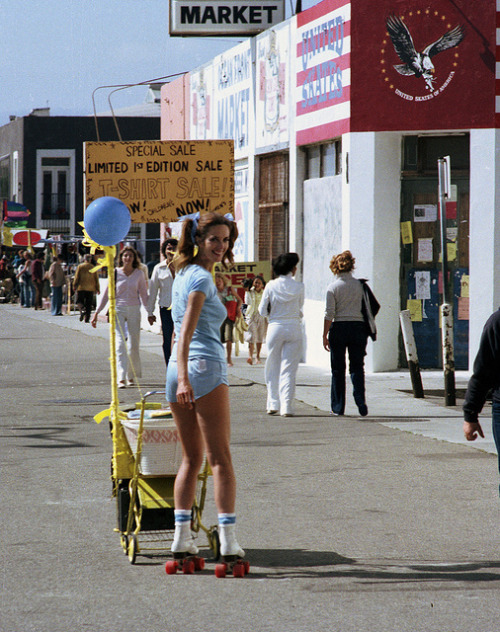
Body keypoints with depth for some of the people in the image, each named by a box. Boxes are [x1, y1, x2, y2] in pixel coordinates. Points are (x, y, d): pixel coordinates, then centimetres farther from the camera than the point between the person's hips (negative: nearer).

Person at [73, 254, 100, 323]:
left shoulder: (80, 266, -1)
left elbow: (76, 277, -3)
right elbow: (96, 279, 7)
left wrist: (74, 286, 4)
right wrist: (97, 289, 13)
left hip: (81, 287, -2)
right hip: (90, 288, 2)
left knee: (79, 301, 7)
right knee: (89, 304, 6)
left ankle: (82, 309, -24)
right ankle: (87, 319, 1)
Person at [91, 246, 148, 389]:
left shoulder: (139, 274, 5)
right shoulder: (115, 273, 0)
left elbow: (143, 294, 11)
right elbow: (106, 294, 5)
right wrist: (97, 312, 2)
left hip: (134, 310, 2)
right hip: (118, 310, -2)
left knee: (134, 344, 3)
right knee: (121, 342, -12)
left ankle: (131, 376, 18)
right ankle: (121, 378, -18)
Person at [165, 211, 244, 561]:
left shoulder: (184, 273, 17)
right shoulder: (202, 278, -10)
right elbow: (187, 331, -20)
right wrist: (185, 379, -27)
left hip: (180, 369, 8)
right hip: (206, 366, -8)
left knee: (191, 458, 14)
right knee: (221, 457, -5)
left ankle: (183, 535, 11)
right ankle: (229, 539, -8)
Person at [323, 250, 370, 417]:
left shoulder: (333, 287, -5)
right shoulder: (359, 285, 3)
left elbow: (329, 313, -8)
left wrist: (325, 335, -4)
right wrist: (367, 329, 13)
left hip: (338, 328, -2)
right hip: (358, 326, 2)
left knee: (338, 369, 6)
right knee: (357, 367, 7)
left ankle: (338, 407, 8)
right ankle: (360, 402, -9)